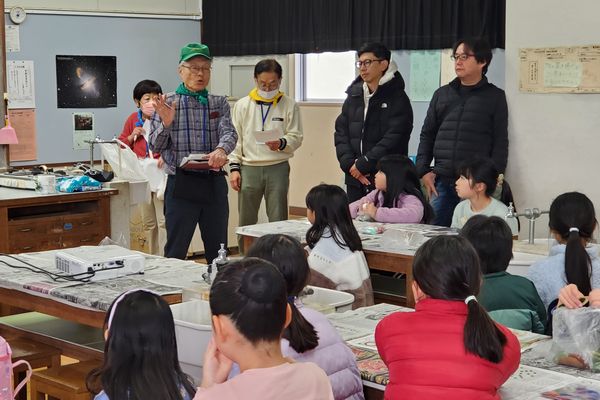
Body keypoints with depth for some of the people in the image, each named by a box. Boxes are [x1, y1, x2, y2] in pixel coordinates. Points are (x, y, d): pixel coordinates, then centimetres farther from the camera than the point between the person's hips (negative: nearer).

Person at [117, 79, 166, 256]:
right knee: (148, 223, 14)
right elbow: (121, 145, 16)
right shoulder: (133, 119, 8)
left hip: (161, 173, -5)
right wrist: (132, 136, -2)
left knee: (163, 221, -9)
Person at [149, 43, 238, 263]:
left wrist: (221, 149, -31)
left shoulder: (219, 103, 10)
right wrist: (166, 123, -19)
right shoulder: (167, 103, 3)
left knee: (218, 252, 10)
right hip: (181, 185, -2)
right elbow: (155, 146, 1)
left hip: (215, 184, 3)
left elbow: (229, 133, -8)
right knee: (175, 253, 1)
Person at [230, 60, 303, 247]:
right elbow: (235, 139, 8)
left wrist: (281, 144, -20)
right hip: (249, 168, 1)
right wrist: (234, 167, 0)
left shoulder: (289, 105, 3)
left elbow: (296, 137, 1)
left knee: (278, 222, 1)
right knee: (246, 223, 7)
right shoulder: (242, 105, 7)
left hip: (278, 168, -1)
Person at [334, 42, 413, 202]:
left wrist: (362, 165, -15)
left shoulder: (397, 98, -4)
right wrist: (350, 164, -8)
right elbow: (341, 133, 8)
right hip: (355, 180, 5)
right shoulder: (353, 96, 11)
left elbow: (394, 139, -13)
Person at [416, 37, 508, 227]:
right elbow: (427, 135, 16)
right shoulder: (442, 94, 16)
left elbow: (500, 143, 1)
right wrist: (423, 171, 4)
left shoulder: (495, 97, 5)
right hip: (442, 182, 4)